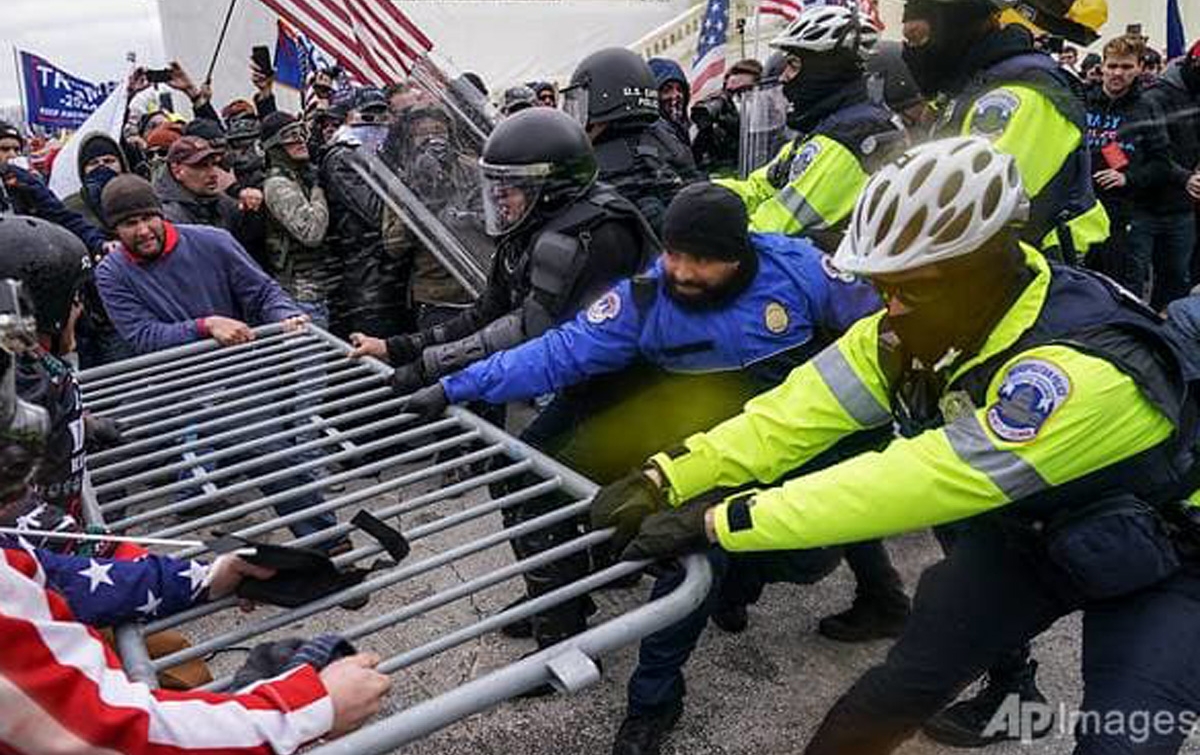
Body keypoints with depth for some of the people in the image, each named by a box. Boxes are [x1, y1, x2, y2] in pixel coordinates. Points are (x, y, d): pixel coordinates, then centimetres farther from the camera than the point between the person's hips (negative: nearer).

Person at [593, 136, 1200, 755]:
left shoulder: (1085, 370, -39)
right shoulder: (916, 324, -18)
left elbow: (917, 482, -43)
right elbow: (801, 411, -22)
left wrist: (716, 523, -43)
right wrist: (664, 483, -31)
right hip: (1025, 531, 4)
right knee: (904, 687, -1)